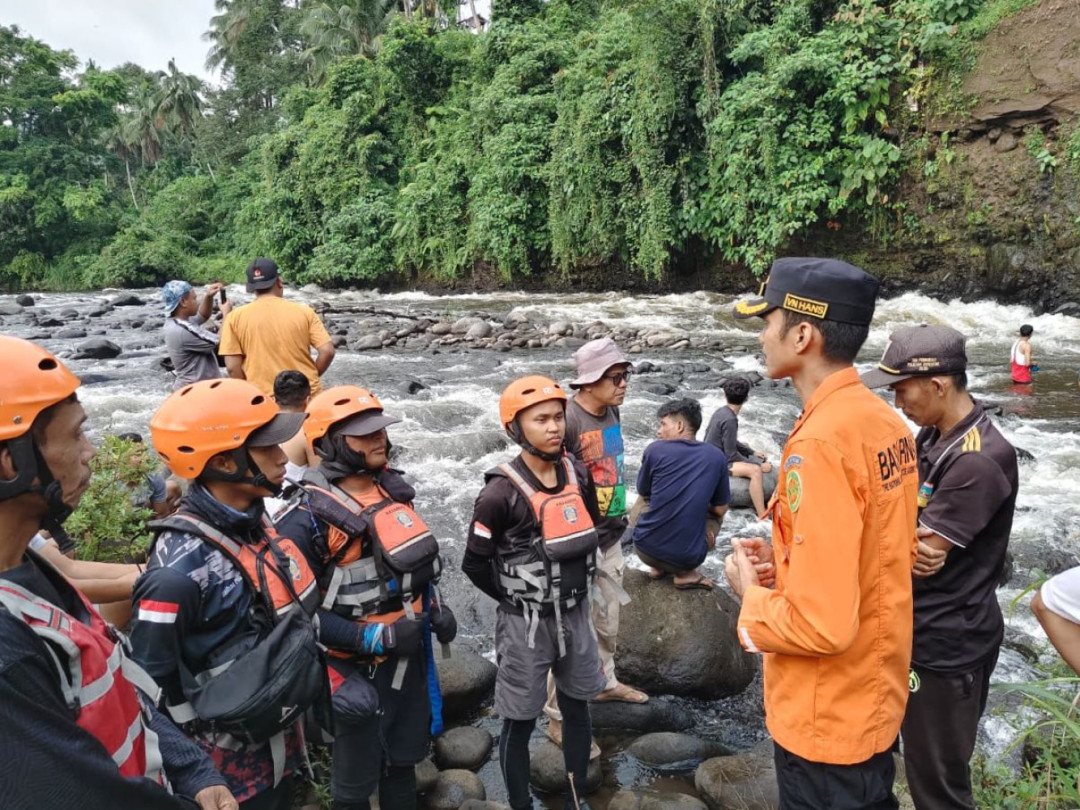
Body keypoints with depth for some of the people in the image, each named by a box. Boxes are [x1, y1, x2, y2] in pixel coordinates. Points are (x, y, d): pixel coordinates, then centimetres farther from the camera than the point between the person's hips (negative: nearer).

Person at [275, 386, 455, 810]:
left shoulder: (392, 489, 0)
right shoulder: (308, 518, -21)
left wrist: (435, 608, 2)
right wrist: (377, 638, -23)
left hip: (410, 658, 6)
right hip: (360, 669, -6)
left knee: (404, 761, 24)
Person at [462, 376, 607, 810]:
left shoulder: (578, 474, -2)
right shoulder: (501, 493, -21)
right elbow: (475, 564, -13)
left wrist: (576, 585, 11)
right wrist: (519, 600, -4)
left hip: (575, 615, 6)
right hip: (525, 624, -6)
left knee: (577, 711, 19)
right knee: (519, 722, 9)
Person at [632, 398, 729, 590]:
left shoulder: (655, 449, -6)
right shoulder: (717, 457, -1)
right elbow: (720, 509, 8)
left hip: (646, 548, 1)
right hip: (687, 556, 0)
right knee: (715, 517, 29)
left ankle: (658, 566, 19)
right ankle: (685, 572, 8)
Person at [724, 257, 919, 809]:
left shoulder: (819, 443, -28)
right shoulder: (887, 424, -1)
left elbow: (820, 625, -29)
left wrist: (751, 593, -12)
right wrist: (789, 561, 3)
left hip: (827, 719, -8)